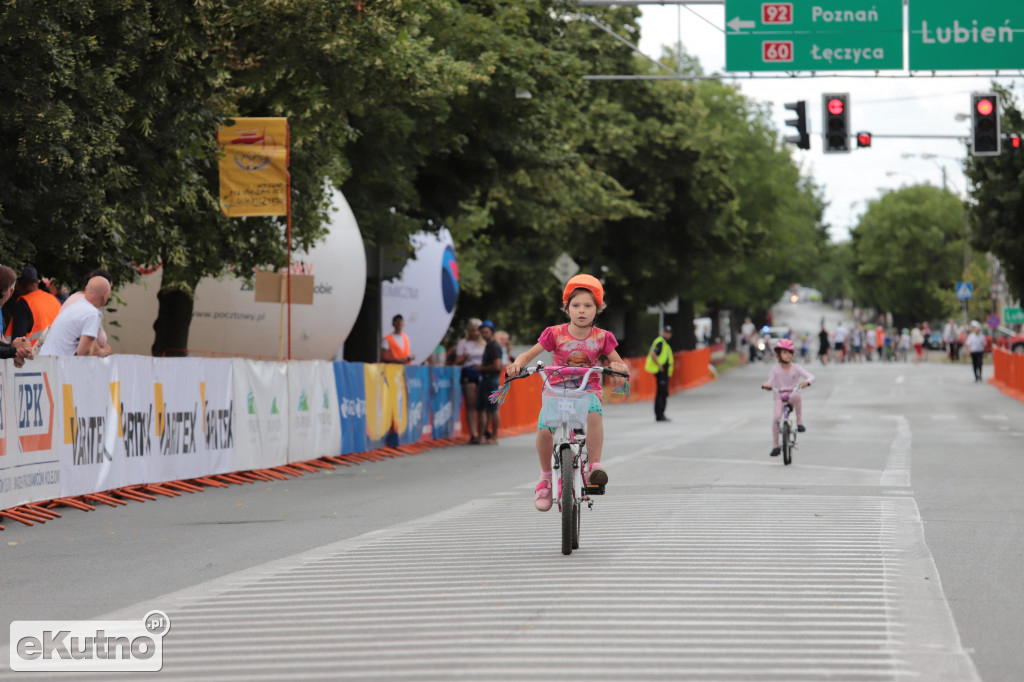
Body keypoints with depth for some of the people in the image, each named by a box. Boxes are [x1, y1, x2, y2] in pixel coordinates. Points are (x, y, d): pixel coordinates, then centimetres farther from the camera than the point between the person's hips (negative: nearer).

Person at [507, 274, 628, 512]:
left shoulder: (601, 337, -1)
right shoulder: (556, 334, -3)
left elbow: (621, 364, 3)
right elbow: (529, 354, 2)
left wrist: (618, 367, -22)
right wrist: (518, 363, -21)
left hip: (587, 389, 0)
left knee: (594, 414, -38)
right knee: (544, 429, -27)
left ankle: (594, 465, -31)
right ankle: (546, 476, -3)